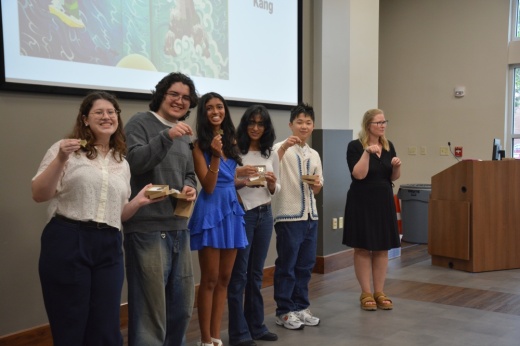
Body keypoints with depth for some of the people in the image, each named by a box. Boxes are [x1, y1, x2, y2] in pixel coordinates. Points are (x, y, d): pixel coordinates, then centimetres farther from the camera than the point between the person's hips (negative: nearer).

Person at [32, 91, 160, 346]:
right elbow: (39, 195, -6)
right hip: (67, 243, -4)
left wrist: (137, 202, 2)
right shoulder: (66, 149, 2)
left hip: (108, 248, 4)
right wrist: (60, 159, -18)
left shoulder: (122, 163, 17)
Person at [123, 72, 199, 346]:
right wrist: (167, 136, -26)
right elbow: (134, 162, -17)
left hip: (179, 227, 8)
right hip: (148, 228, -8)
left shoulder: (184, 135, 18)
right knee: (150, 306, -1)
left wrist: (191, 188, 0)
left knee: (182, 304, 17)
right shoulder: (140, 122, -4)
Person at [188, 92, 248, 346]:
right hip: (211, 210, -6)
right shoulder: (199, 145, -7)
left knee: (224, 279, 9)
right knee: (210, 280, -1)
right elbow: (208, 187, -15)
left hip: (232, 209, 6)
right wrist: (215, 155, -24)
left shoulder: (231, 141, 10)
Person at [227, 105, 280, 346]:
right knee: (239, 273, -1)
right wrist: (238, 175, -25)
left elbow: (275, 191, 12)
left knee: (256, 272, 13)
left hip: (264, 215, 5)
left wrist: (271, 183, -10)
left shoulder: (272, 154, 9)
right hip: (241, 214, -5)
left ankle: (256, 326, 22)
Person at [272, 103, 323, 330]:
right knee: (286, 266, 1)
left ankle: (301, 307, 24)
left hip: (310, 216, 7)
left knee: (306, 265, 12)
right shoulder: (281, 147, -5)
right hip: (288, 216, -6)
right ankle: (284, 312, 12)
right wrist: (284, 147, -31)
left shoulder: (314, 154, 14)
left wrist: (316, 185, -4)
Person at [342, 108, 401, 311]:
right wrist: (367, 152, -25)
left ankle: (379, 292, 16)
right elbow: (359, 175, -18)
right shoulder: (355, 146, -9)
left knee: (382, 248, 7)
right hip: (362, 202, -5)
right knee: (362, 248, 1)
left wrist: (397, 166, -8)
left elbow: (394, 177, 11)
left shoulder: (389, 146, 8)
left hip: (384, 201, 5)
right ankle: (365, 293, 11)